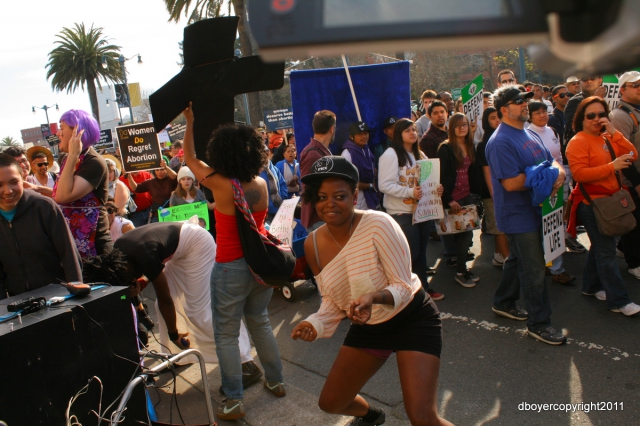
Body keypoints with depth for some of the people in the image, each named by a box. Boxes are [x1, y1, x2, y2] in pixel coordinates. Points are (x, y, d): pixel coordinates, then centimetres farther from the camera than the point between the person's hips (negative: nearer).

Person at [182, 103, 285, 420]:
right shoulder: (261, 184, -5)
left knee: (226, 335, 9)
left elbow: (190, 158, 1)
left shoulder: (221, 185, -16)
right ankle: (275, 381, 35)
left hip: (231, 268, -5)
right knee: (260, 322, 23)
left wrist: (190, 121, 12)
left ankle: (234, 401, 17)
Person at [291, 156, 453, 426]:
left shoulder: (378, 225, -25)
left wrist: (374, 297, -40)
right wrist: (315, 324, -15)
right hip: (366, 328, 6)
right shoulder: (313, 244, -7)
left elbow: (404, 287, -20)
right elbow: (332, 300, 3)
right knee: (330, 403, 16)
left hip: (413, 320, -6)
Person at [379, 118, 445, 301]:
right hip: (402, 212, -8)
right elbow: (385, 185, -20)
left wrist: (436, 188, -3)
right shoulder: (390, 154, -12)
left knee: (421, 250, 13)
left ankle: (423, 286, 25)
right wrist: (410, 192, -27)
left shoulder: (419, 154, 15)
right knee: (410, 252, -4)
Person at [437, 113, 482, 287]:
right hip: (452, 198, -6)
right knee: (462, 234, 0)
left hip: (467, 196, 6)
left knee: (466, 232, 9)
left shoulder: (470, 147, 10)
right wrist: (449, 200, -17)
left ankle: (462, 269, 22)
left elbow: (475, 173, 15)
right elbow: (441, 176, -14)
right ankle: (461, 272, 14)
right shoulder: (445, 149, -11)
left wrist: (476, 193, 6)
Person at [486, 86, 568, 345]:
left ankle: (503, 303, 38)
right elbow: (511, 183, -27)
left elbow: (550, 160, 14)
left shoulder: (527, 134, 12)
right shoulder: (501, 142, -20)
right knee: (534, 270, -2)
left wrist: (558, 172, -9)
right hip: (518, 215, -10)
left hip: (534, 210, 10)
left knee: (519, 260, 21)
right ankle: (538, 323, 12)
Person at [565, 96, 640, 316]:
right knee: (607, 252, -5)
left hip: (609, 200, 8)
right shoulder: (578, 141, -11)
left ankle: (591, 286, 33)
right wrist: (612, 167, -25)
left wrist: (614, 132, -9)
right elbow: (579, 174, -22)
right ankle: (618, 301, 2)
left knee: (601, 246, 18)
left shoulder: (608, 138, 11)